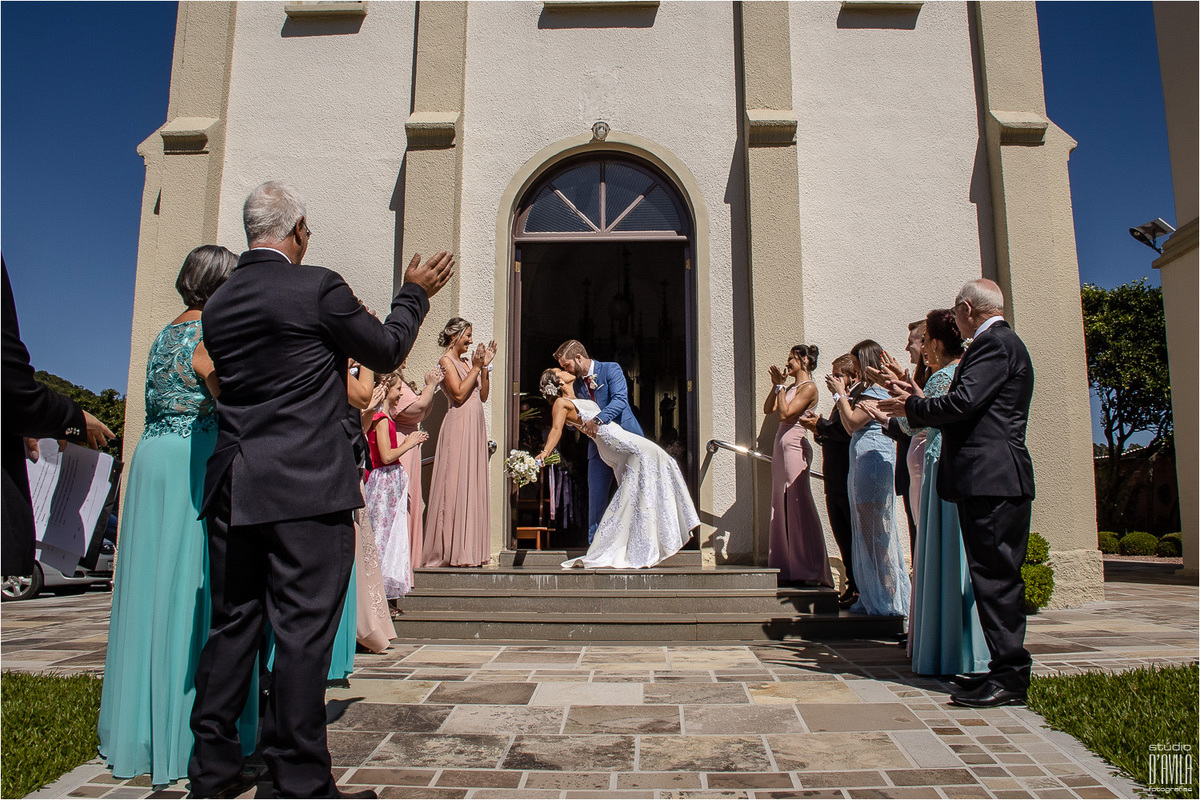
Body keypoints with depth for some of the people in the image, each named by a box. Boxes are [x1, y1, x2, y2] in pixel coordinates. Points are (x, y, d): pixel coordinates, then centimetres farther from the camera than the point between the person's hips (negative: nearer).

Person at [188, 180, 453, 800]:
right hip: (307, 489, -6)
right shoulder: (318, 287, -9)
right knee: (302, 632, -1)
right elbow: (386, 351, 2)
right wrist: (415, 293, 18)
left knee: (232, 625, 15)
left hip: (233, 490, 7)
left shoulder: (217, 303, 10)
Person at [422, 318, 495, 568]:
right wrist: (476, 367, -10)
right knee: (457, 485, -8)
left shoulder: (465, 363, 20)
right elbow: (459, 394, -15)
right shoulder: (446, 361, -4)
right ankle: (453, 551, -5)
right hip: (459, 426, -8)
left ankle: (469, 549, 10)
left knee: (474, 485, 6)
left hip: (475, 427, 9)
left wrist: (485, 366, 7)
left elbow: (483, 396, 14)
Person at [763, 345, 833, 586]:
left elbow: (785, 414, -16)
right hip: (781, 445, 9)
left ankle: (809, 570, -4)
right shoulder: (790, 388, 18)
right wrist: (776, 386, 7)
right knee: (782, 506, 8)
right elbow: (768, 410, 15)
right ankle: (788, 568, 13)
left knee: (798, 505, -9)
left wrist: (780, 386, -9)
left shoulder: (809, 388, -7)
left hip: (795, 446, -9)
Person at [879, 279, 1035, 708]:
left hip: (992, 479, -11)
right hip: (992, 480, 11)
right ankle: (1005, 670, 19)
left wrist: (912, 407, -6)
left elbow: (964, 401, -20)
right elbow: (970, 410, 22)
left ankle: (1008, 678, -2)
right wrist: (920, 403, 17)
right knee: (995, 576, 12)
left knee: (996, 576, -7)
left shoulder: (995, 343, -9)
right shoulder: (999, 342, 24)